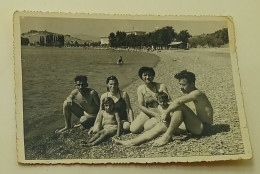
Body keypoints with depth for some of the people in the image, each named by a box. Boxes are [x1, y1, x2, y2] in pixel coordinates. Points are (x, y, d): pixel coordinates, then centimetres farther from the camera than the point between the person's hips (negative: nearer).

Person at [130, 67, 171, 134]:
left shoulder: (161, 86, -9)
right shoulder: (140, 89, -2)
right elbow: (141, 106, -5)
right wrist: (155, 114, -17)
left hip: (160, 112, -3)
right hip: (147, 112, 3)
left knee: (147, 127, -29)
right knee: (133, 129, -16)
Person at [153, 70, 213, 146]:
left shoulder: (197, 93, -17)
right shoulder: (187, 95, 12)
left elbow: (178, 101, -30)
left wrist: (166, 113, -22)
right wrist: (169, 116, -12)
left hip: (202, 127, -10)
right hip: (193, 126, 10)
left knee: (180, 106, -27)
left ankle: (167, 136, -23)